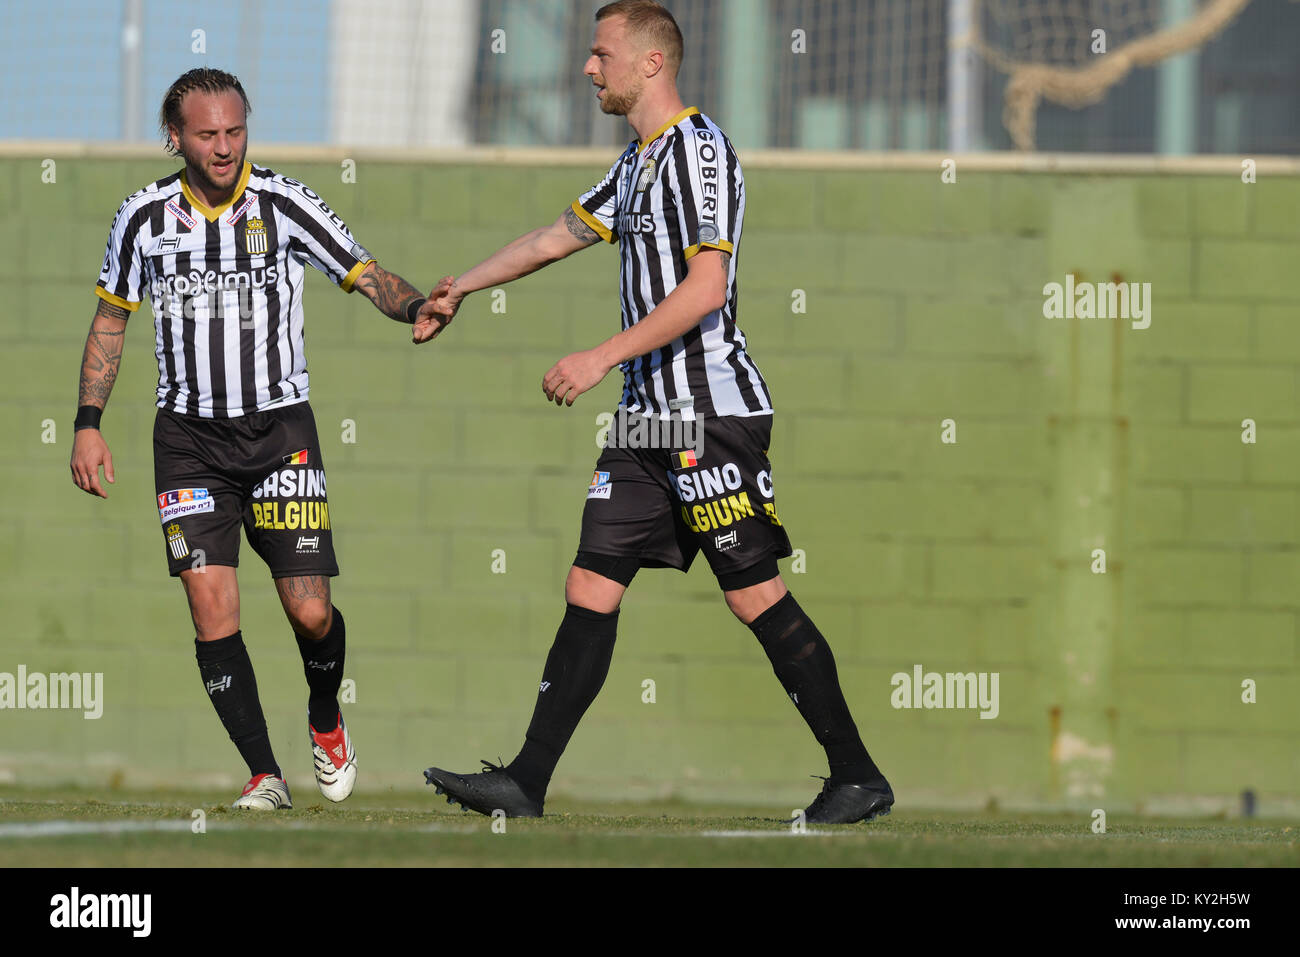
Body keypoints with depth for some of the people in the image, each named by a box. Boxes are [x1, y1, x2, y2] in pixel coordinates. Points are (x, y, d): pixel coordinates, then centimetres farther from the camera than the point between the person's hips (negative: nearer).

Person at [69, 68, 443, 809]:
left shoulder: (286, 205, -5)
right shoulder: (143, 218, 1)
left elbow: (365, 274, -5)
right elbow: (112, 318, 12)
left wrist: (417, 305, -27)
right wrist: (89, 423, 6)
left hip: (280, 429, -1)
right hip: (189, 435, 1)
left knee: (310, 611, -7)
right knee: (213, 609, -11)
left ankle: (326, 719, 26)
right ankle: (266, 774, -2)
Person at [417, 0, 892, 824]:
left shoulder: (698, 150, -12)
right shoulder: (637, 162, 18)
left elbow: (705, 289, -21)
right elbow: (558, 238, 34)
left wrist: (602, 358, -22)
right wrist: (461, 288, 45)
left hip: (712, 414, -9)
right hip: (653, 417, 9)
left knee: (757, 594, -8)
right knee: (591, 590, 4)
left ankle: (859, 778, -2)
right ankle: (526, 783, 3)